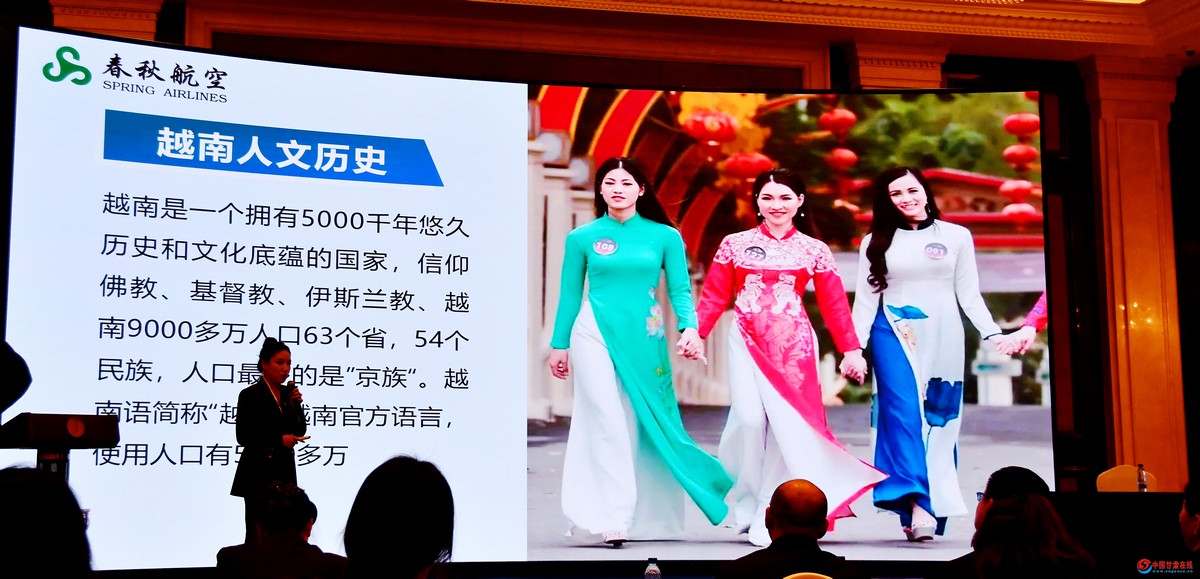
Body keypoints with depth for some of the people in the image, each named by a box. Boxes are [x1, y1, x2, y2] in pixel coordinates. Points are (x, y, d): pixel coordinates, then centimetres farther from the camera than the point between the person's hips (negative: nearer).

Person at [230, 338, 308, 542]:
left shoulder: (288, 393, 10)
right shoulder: (250, 395, -7)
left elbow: (300, 431, 11)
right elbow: (243, 437, -10)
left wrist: (296, 405, -4)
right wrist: (279, 439, -17)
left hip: (284, 471, 5)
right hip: (259, 473, -5)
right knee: (257, 532, -3)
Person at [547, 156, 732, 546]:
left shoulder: (664, 236, 5)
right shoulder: (582, 238, 5)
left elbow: (680, 290, 5)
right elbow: (570, 294, 10)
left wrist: (690, 328, -12)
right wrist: (559, 344, 11)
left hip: (645, 337, 1)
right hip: (596, 335, -1)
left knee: (647, 425, 5)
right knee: (608, 425, -8)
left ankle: (646, 516, 16)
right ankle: (614, 518, -9)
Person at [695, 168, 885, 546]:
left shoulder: (814, 250, 7)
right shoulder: (735, 245, 6)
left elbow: (834, 304, 7)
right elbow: (714, 296, 3)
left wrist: (851, 349, 4)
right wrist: (695, 333, -9)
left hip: (794, 345, 1)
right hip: (747, 342, 0)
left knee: (787, 421, -4)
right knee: (750, 418, -12)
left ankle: (771, 514, 7)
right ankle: (748, 505, 8)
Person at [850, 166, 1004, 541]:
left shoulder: (957, 237, 9)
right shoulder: (876, 243, 10)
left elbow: (969, 295, 10)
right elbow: (866, 299, 9)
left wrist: (992, 333, -2)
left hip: (943, 338, 1)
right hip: (893, 337, -1)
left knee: (940, 423, -1)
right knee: (903, 413, -16)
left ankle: (934, 509, 2)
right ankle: (917, 504, -25)